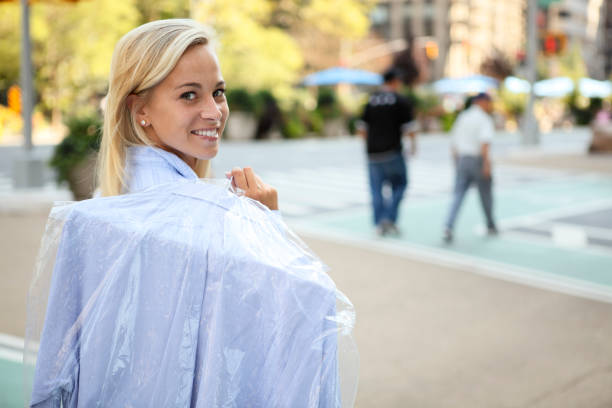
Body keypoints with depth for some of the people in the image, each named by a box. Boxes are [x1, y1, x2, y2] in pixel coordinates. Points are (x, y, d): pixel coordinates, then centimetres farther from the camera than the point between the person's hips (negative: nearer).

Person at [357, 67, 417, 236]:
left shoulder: (371, 100, 8)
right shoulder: (402, 101, -4)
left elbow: (361, 128, 7)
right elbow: (409, 128, -7)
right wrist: (413, 143, 11)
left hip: (373, 152, 4)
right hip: (392, 152, -4)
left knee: (376, 189, 10)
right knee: (399, 184, 12)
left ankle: (380, 224, 8)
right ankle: (390, 218, -1)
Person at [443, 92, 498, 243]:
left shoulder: (462, 117, 13)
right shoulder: (485, 119, -7)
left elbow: (454, 143, 16)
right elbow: (485, 141, -24)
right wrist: (486, 162, -30)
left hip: (462, 161, 5)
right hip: (478, 160, -5)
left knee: (458, 197, -2)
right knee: (485, 194, 15)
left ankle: (448, 228, -22)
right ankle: (491, 226, 33)